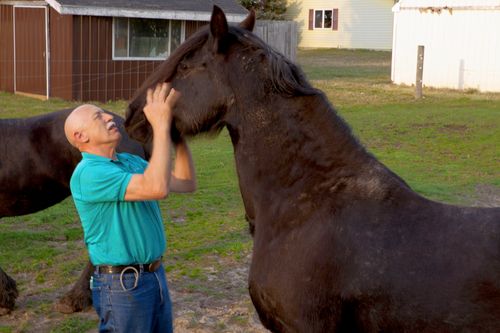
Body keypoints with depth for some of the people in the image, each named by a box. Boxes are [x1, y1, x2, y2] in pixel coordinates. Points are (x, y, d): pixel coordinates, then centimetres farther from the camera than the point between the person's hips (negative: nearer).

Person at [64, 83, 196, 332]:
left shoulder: (130, 162, 10)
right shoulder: (88, 174, -19)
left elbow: (186, 183, 10)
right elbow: (156, 188, -30)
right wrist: (161, 125, -26)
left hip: (155, 275, 8)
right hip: (122, 285, -8)